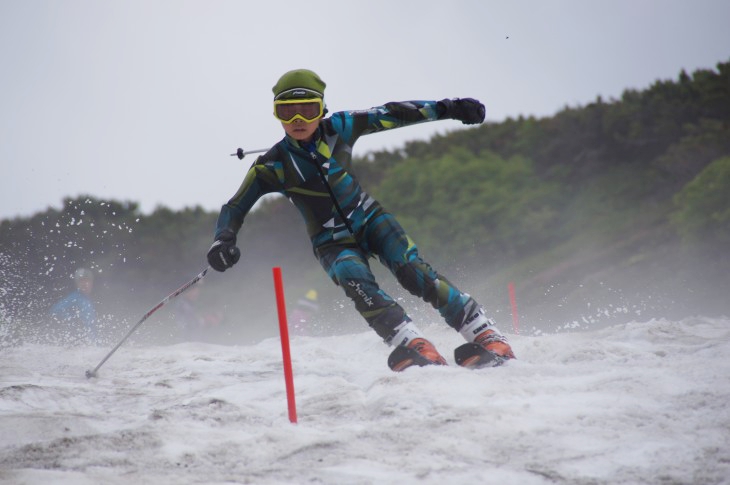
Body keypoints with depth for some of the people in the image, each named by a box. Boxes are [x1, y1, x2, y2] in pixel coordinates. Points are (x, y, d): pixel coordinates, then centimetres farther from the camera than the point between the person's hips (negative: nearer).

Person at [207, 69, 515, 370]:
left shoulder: (338, 129, -8)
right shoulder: (274, 166, -11)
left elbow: (392, 115, -5)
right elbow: (235, 208, -6)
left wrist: (446, 108, -12)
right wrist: (223, 241, -26)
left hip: (370, 220, 1)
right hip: (333, 244, -1)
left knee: (412, 272, -21)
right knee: (358, 284, -31)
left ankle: (484, 335, -22)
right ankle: (413, 347, -39)